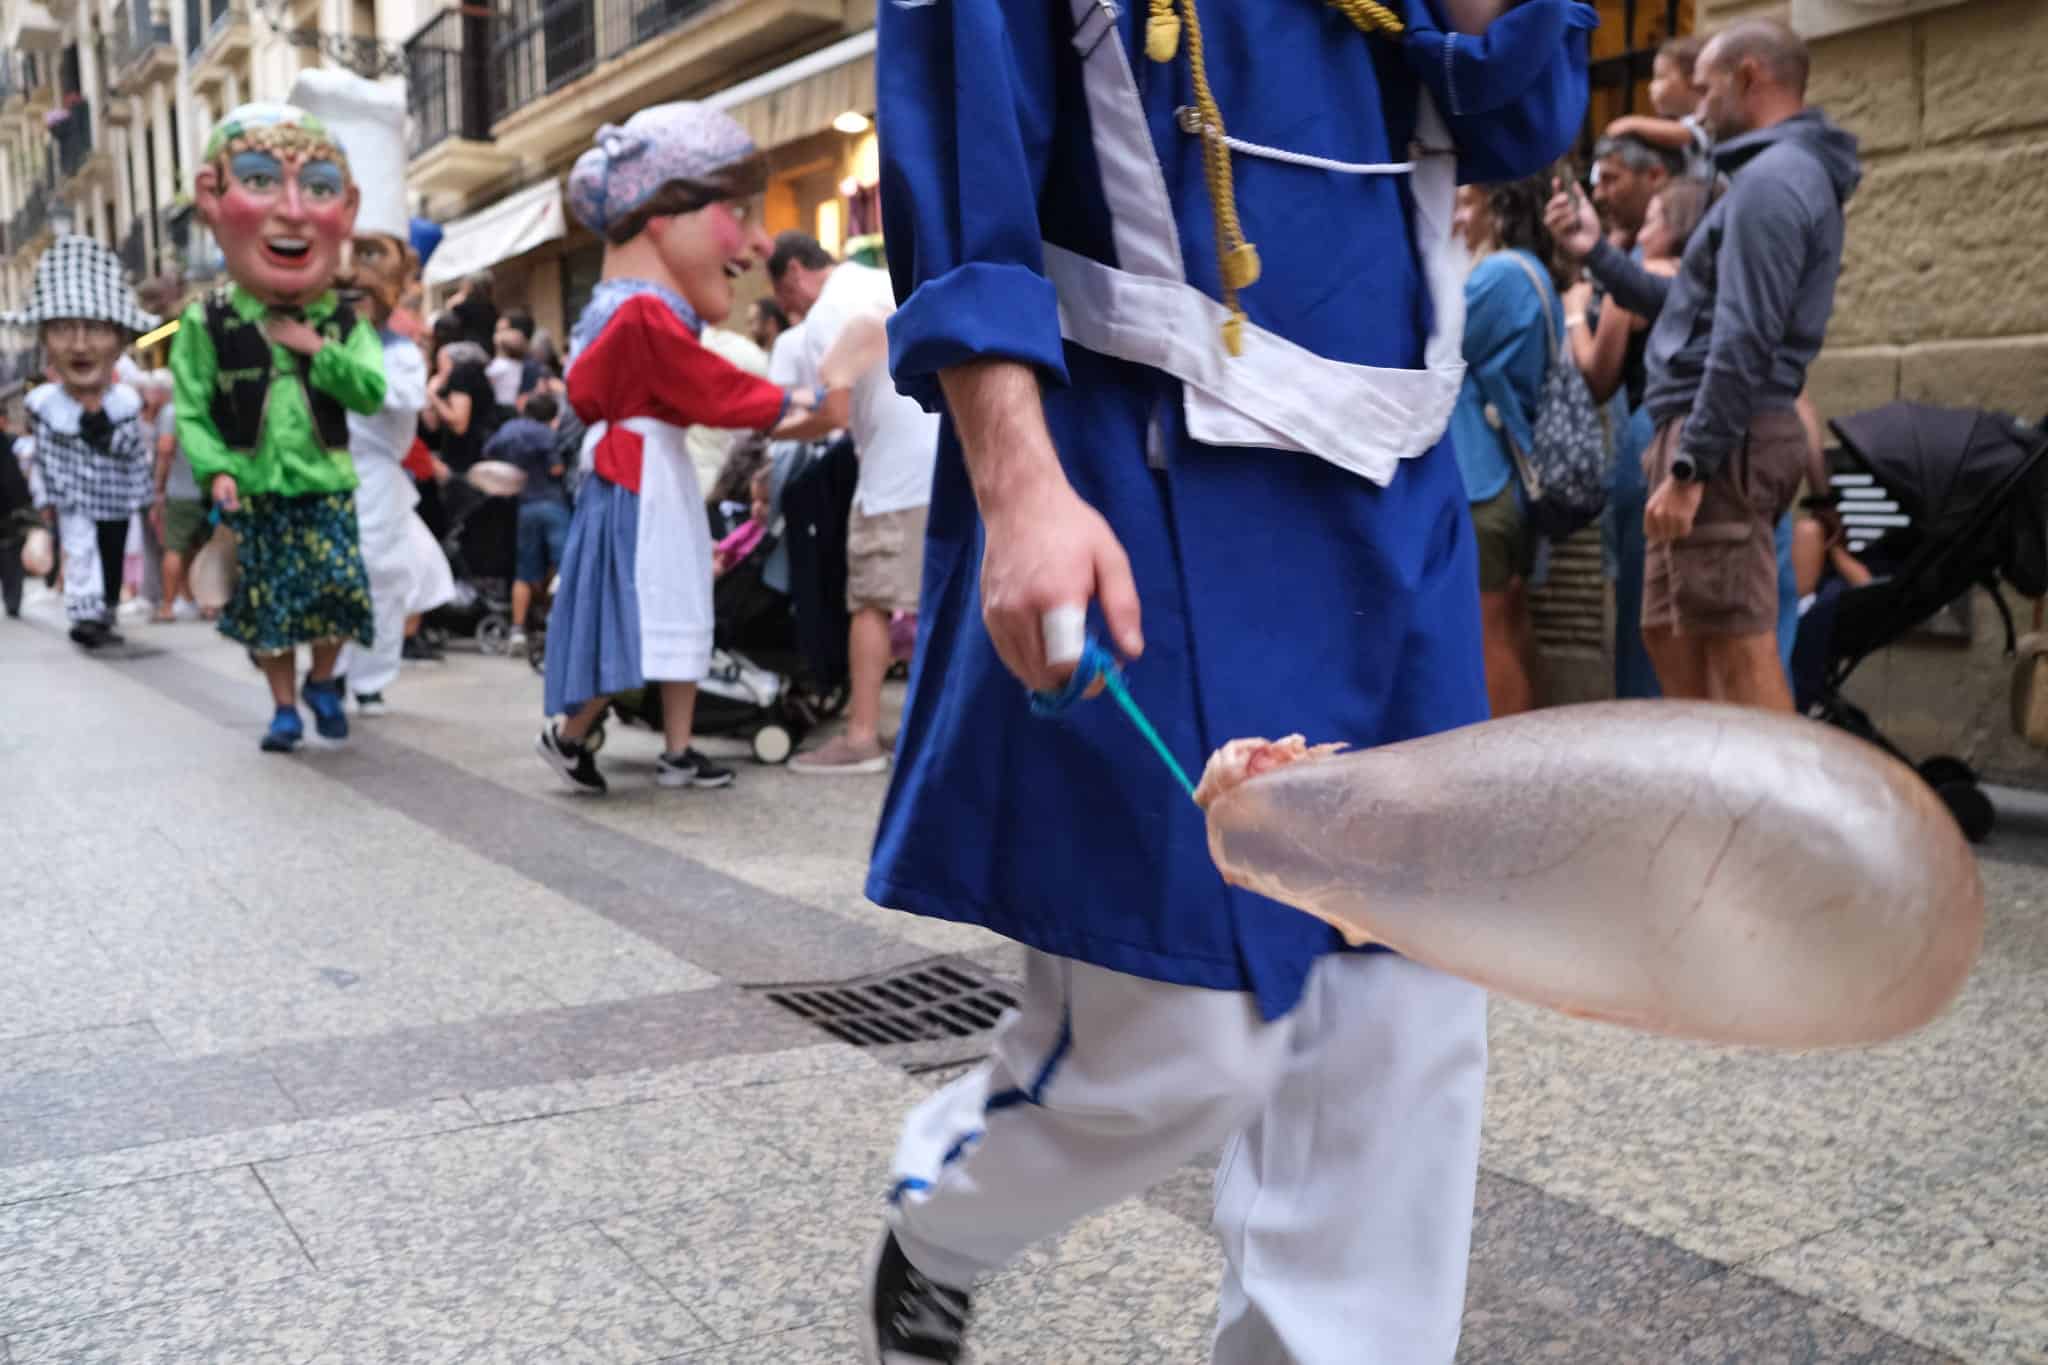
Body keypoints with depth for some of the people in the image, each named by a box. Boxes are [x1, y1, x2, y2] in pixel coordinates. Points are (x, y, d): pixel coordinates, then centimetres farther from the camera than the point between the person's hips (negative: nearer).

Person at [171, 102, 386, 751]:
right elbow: (192, 412, -3)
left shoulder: (344, 322, 0)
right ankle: (284, 706, 21)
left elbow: (371, 392, -10)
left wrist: (319, 350, -18)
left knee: (340, 589, -1)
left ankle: (323, 680, 26)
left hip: (325, 485, 1)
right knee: (267, 602, 5)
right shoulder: (208, 324, -5)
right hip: (254, 491, -1)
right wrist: (215, 471, -16)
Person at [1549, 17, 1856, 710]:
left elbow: (1742, 342, -21)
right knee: (1672, 637, 16)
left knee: (1740, 654, -9)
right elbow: (1691, 310, 25)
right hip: (1725, 439, 11)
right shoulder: (1793, 175, 22)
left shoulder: (1771, 178, -11)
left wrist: (1687, 466, -22)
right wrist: (1596, 252, 22)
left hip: (1723, 441, -11)